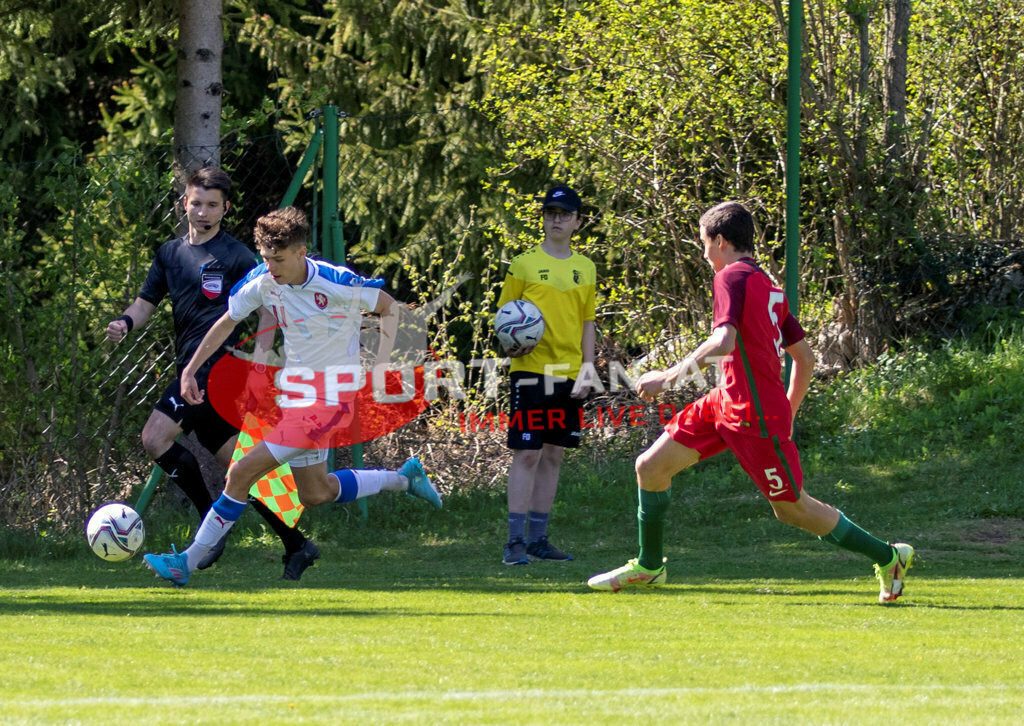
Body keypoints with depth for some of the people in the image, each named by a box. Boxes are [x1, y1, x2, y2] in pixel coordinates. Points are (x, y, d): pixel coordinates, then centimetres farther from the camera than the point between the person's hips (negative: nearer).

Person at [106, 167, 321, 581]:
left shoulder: (235, 256, -4)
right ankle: (296, 546, 15)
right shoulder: (170, 253, 16)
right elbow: (147, 301, 20)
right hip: (190, 371, 8)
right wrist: (125, 322, -1)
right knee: (236, 465, 9)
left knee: (155, 437, -18)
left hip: (216, 367, -8)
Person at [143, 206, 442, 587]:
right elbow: (227, 322, 10)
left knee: (243, 473, -15)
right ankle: (403, 478, 38)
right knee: (316, 495, 18)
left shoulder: (337, 283, -21)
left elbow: (389, 307, -5)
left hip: (330, 398, -8)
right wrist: (190, 370, 6)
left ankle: (188, 561, -8)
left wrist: (380, 366, -9)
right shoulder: (262, 281, -6)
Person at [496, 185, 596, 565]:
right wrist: (510, 344, -18)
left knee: (553, 455, 7)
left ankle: (538, 537, 12)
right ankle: (516, 541, -9)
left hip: (569, 374, 5)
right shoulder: (524, 264, 0)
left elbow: (587, 323, 14)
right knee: (526, 454, -9)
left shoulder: (585, 268, 12)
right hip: (531, 370, -5)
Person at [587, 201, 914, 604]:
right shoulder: (768, 287, 14)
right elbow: (805, 357, 18)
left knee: (792, 508, 1)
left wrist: (669, 376, -23)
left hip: (755, 418, -9)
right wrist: (787, 415, 25)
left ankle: (889, 557, 12)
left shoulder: (732, 277, -12)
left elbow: (724, 341, -28)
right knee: (650, 467, 7)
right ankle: (648, 567, 21)